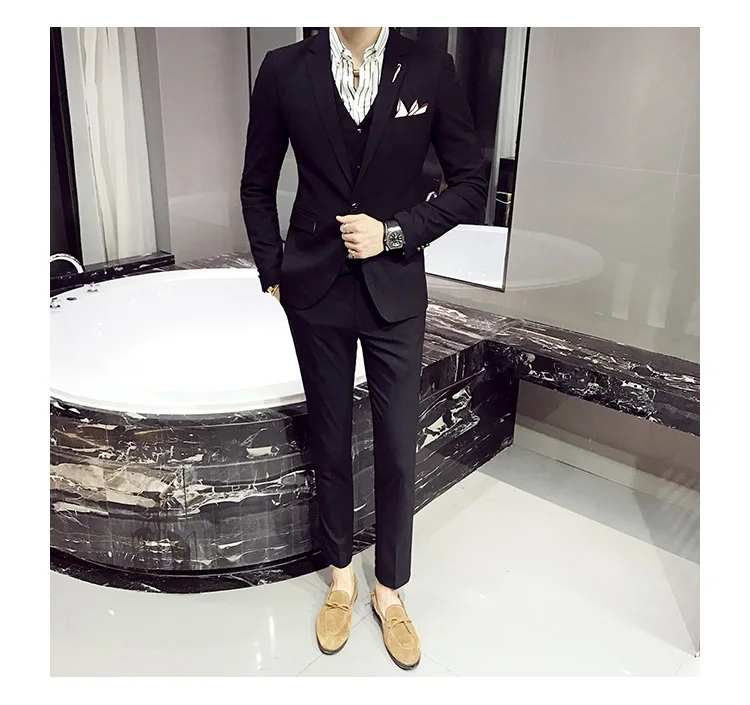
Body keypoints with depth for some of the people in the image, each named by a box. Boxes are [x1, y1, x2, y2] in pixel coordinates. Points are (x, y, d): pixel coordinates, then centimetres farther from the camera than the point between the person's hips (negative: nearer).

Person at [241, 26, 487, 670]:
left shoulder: (430, 70, -2)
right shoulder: (285, 70, 0)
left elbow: (471, 182, 1)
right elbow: (258, 186, 8)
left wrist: (395, 232, -11)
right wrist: (274, 274, 3)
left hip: (394, 290, 0)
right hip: (315, 291, 1)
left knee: (398, 451, 6)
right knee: (330, 442, 13)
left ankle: (390, 589, 30)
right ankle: (342, 577, 35)